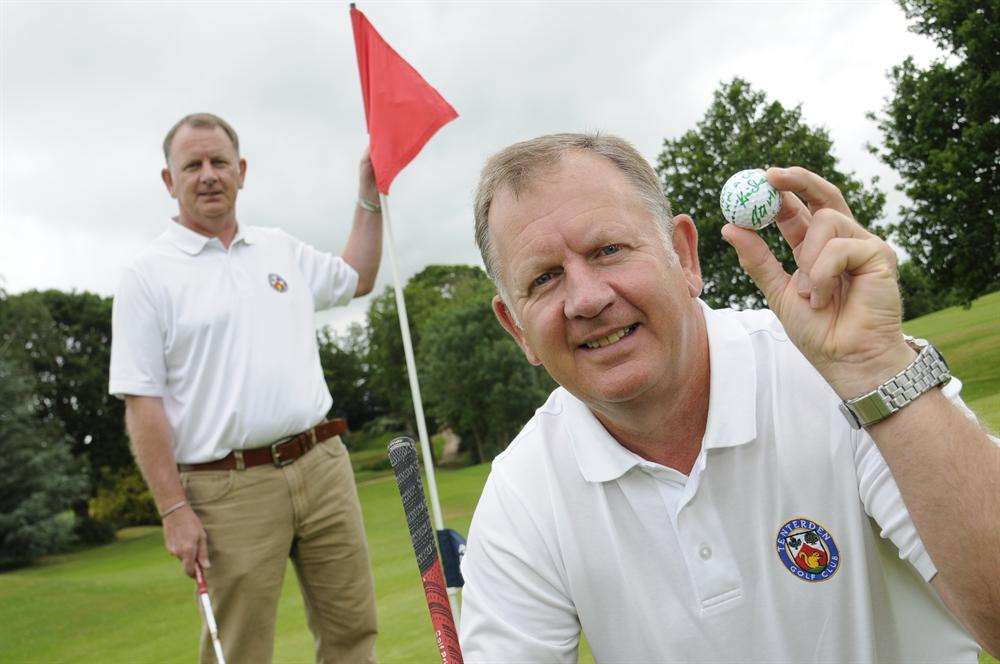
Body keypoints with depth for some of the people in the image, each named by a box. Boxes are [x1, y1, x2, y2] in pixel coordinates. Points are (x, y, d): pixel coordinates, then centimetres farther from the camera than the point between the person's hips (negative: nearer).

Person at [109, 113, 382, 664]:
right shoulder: (147, 276, -1)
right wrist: (174, 509, -10)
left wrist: (369, 196, 23)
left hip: (323, 467, 5)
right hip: (230, 490, -4)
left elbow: (356, 280, 31)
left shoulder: (281, 249, 14)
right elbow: (141, 404, -5)